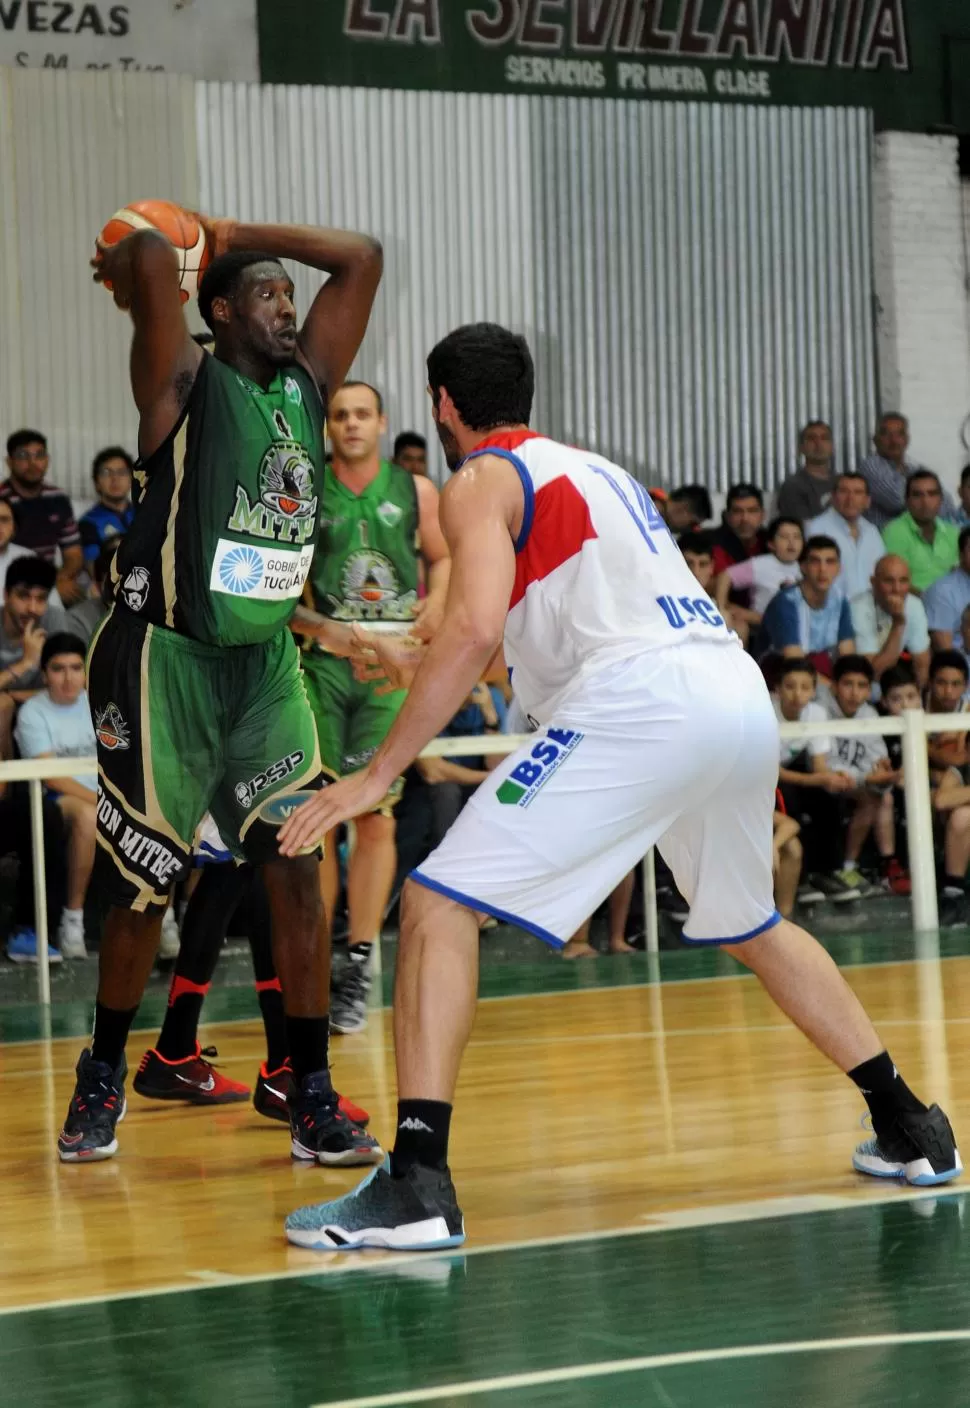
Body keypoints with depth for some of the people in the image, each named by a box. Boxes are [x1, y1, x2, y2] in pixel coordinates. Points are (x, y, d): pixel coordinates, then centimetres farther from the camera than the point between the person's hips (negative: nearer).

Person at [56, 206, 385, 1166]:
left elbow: (361, 257, 8)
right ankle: (102, 1079, 24)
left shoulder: (307, 385, 8)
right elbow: (149, 255, -24)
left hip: (265, 664, 5)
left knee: (297, 871, -6)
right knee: (144, 888, 4)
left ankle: (313, 1102, -1)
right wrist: (132, 274, -2)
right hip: (164, 657, -5)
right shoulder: (185, 384, -8)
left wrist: (228, 234, 6)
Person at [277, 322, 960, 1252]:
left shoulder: (480, 482, 7)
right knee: (751, 928, 31)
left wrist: (379, 772, -9)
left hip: (641, 703, -8)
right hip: (742, 694, 8)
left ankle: (417, 1184, -17)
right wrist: (417, 662, 53)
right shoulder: (594, 470, 31)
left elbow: (476, 631, -11)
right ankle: (911, 1131, 34)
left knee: (440, 904, -5)